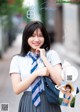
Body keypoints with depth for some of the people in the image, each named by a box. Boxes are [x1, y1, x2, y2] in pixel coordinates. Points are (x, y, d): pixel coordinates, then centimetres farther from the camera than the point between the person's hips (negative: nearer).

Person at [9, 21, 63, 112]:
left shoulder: (52, 54, 0)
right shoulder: (17, 60, 0)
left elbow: (60, 82, -10)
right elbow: (17, 89, -6)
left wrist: (44, 58, -10)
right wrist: (36, 73, -15)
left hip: (49, 104, 0)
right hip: (28, 104, 0)